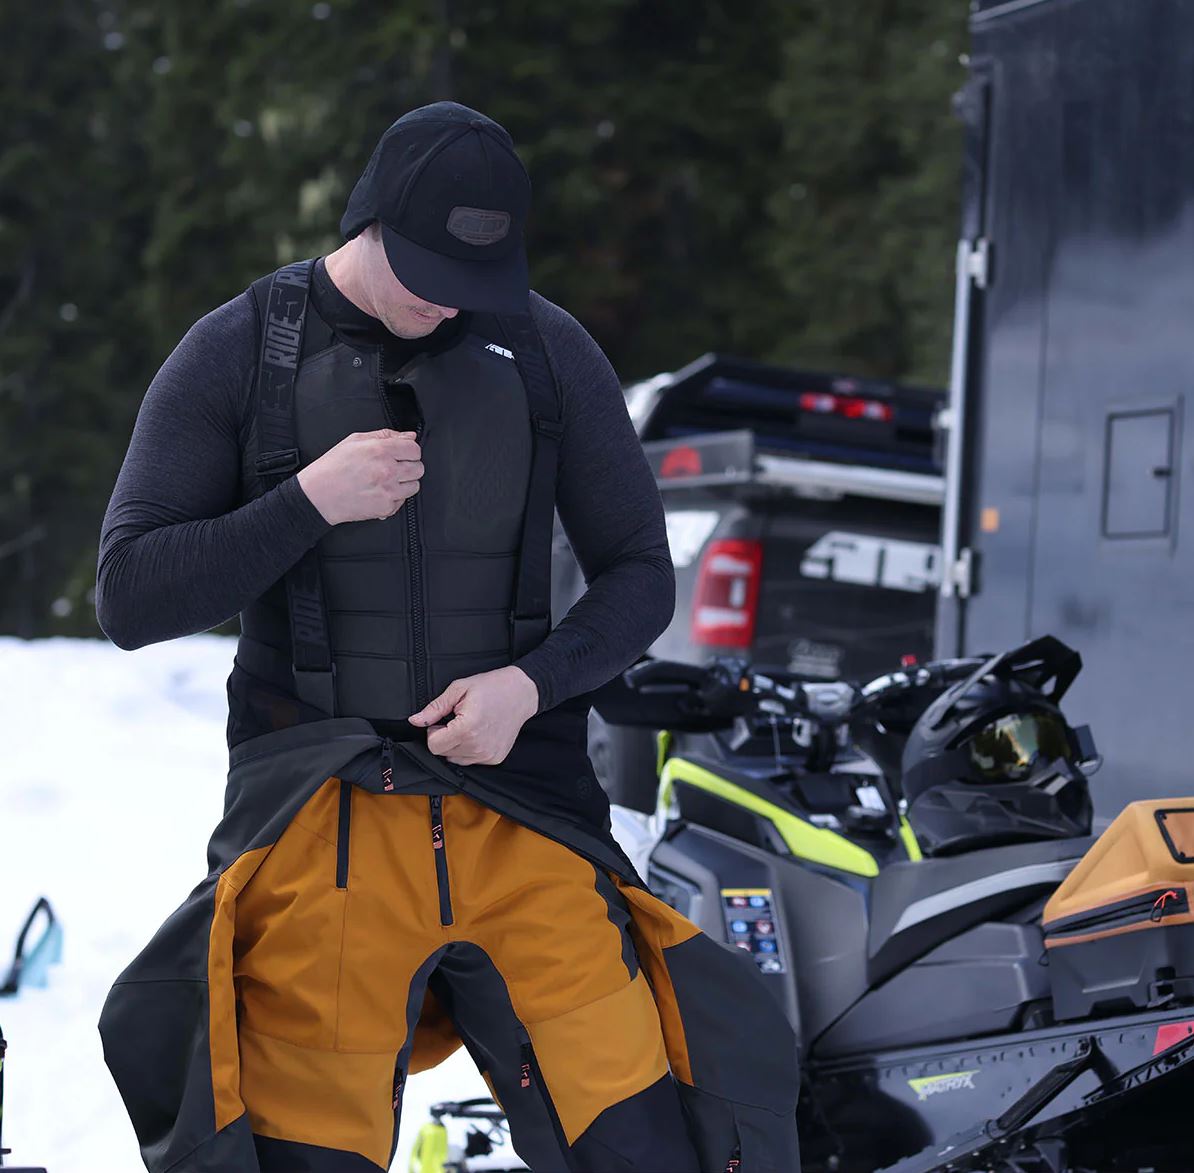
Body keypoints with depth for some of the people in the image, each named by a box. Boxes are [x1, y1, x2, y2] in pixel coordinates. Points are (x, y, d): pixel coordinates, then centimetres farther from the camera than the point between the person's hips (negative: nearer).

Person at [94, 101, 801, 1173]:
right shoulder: (238, 355, 3)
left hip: (524, 816, 2)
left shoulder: (548, 351, 8)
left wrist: (534, 681, -8)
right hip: (320, 826, -1)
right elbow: (130, 599, 0)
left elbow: (641, 578, 11)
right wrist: (311, 502, -13)